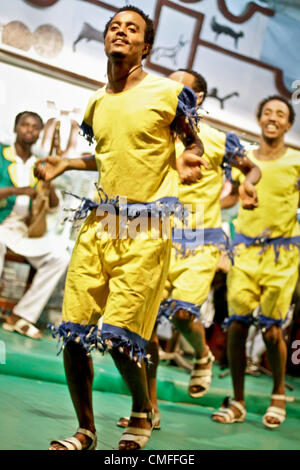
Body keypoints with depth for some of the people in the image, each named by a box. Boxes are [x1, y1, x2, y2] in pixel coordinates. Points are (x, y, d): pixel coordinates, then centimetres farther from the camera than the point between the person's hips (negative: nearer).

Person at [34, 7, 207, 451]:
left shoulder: (169, 93, -2)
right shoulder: (97, 102, 15)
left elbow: (192, 141, 10)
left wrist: (189, 163, -7)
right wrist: (64, 163, 21)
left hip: (145, 229, -5)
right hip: (99, 222, 5)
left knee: (118, 336, -11)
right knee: (73, 331, 0)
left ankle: (142, 412, 19)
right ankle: (85, 429, 19)